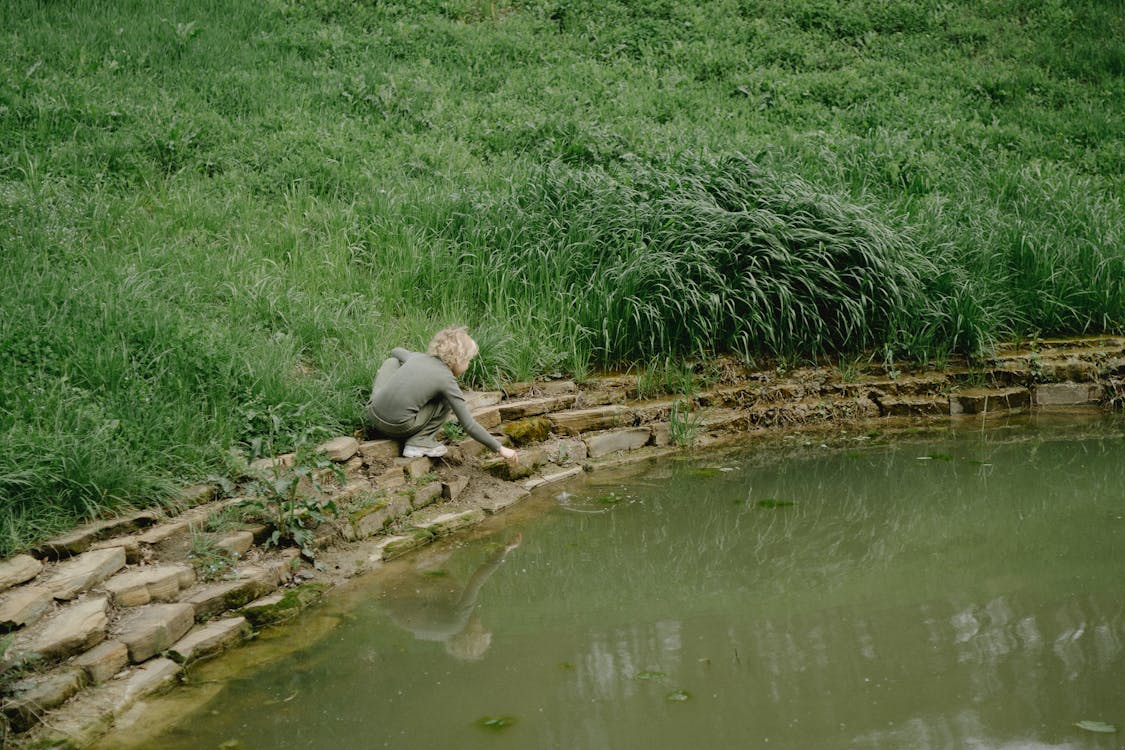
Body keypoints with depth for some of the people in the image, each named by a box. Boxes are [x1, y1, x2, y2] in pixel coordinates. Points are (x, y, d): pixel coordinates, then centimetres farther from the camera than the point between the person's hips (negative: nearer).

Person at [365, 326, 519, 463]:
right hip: (399, 428, -6)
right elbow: (469, 425, -4)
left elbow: (395, 351, 39)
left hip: (373, 415, 6)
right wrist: (500, 448, 2)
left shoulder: (417, 357, 13)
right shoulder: (447, 380, -3)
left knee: (391, 362, 28)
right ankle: (419, 443, 3)